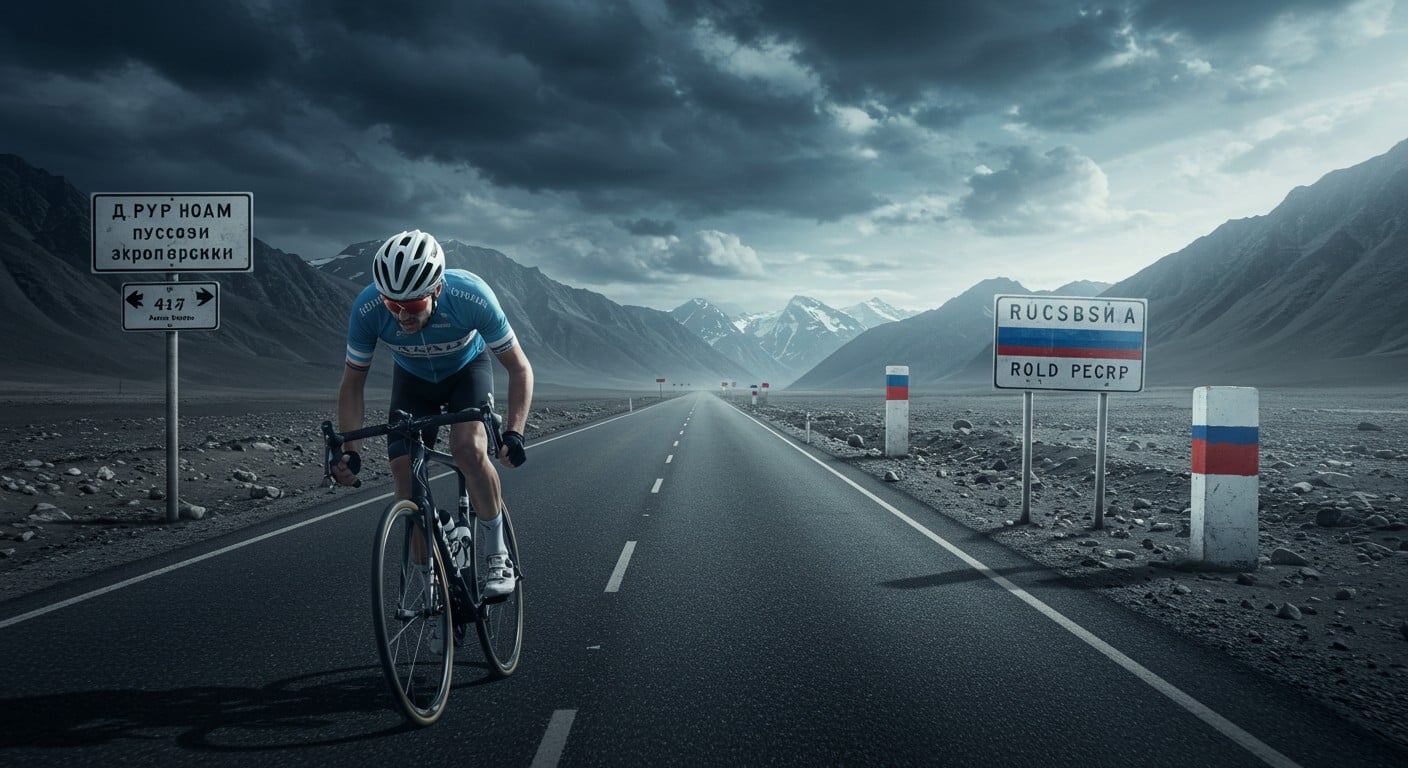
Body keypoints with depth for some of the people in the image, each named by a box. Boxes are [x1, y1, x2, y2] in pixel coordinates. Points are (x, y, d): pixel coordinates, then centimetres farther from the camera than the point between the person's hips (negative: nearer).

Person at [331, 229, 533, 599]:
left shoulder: (471, 297, -38)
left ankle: (497, 557, -10)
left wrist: (514, 432, -39)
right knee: (404, 472, -12)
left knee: (468, 448, -28)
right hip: (412, 378, 2)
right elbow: (353, 382, -16)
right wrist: (349, 451, -26)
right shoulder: (367, 308, -33)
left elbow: (519, 367, -26)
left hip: (467, 369, -2)